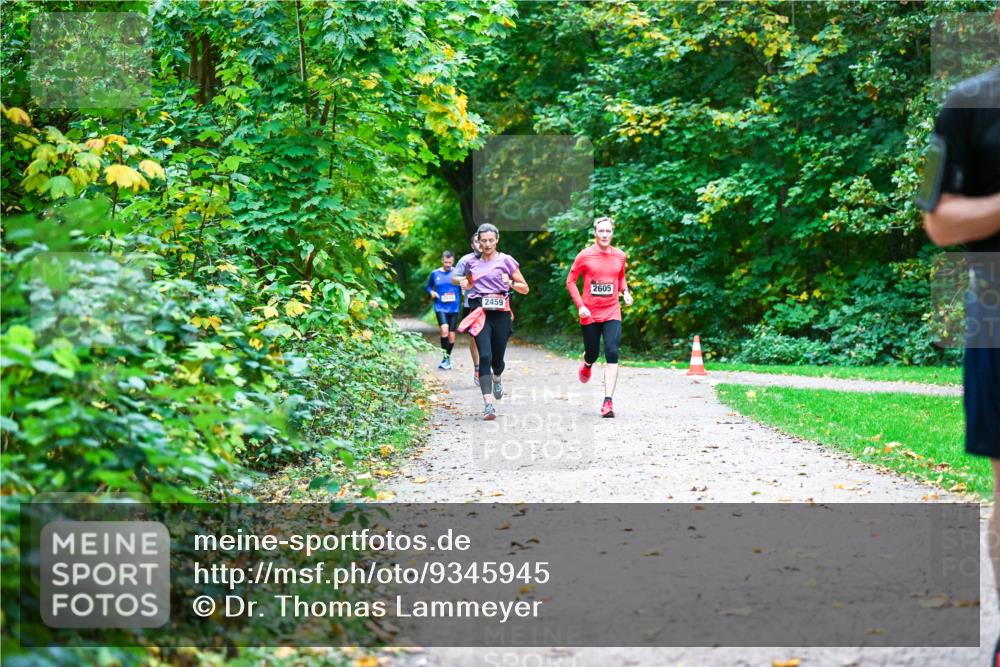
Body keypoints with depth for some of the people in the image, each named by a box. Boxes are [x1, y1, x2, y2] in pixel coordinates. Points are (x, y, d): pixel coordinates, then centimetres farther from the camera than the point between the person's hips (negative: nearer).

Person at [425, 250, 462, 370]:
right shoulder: (435, 273, 3)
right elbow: (428, 286, 17)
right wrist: (431, 292, -2)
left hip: (454, 308, 1)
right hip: (440, 307, -1)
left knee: (451, 335, 6)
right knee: (444, 329, -23)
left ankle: (448, 358, 25)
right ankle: (445, 357, -12)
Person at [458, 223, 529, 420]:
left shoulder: (506, 260, 3)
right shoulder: (472, 263, 11)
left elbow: (525, 288, 5)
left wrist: (510, 283, -14)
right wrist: (465, 284, 6)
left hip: (501, 313, -1)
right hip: (480, 313, 1)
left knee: (497, 358, 7)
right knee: (485, 356, -15)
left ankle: (497, 378, 45)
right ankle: (488, 403, -20)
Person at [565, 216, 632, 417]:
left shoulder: (619, 256, 4)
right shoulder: (585, 255, -5)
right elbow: (570, 281, 0)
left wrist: (625, 292, 0)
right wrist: (580, 306, -10)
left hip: (612, 313, 1)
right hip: (589, 314, -1)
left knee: (612, 354, -14)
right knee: (592, 353, 10)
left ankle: (608, 402, -16)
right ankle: (587, 364, 51)